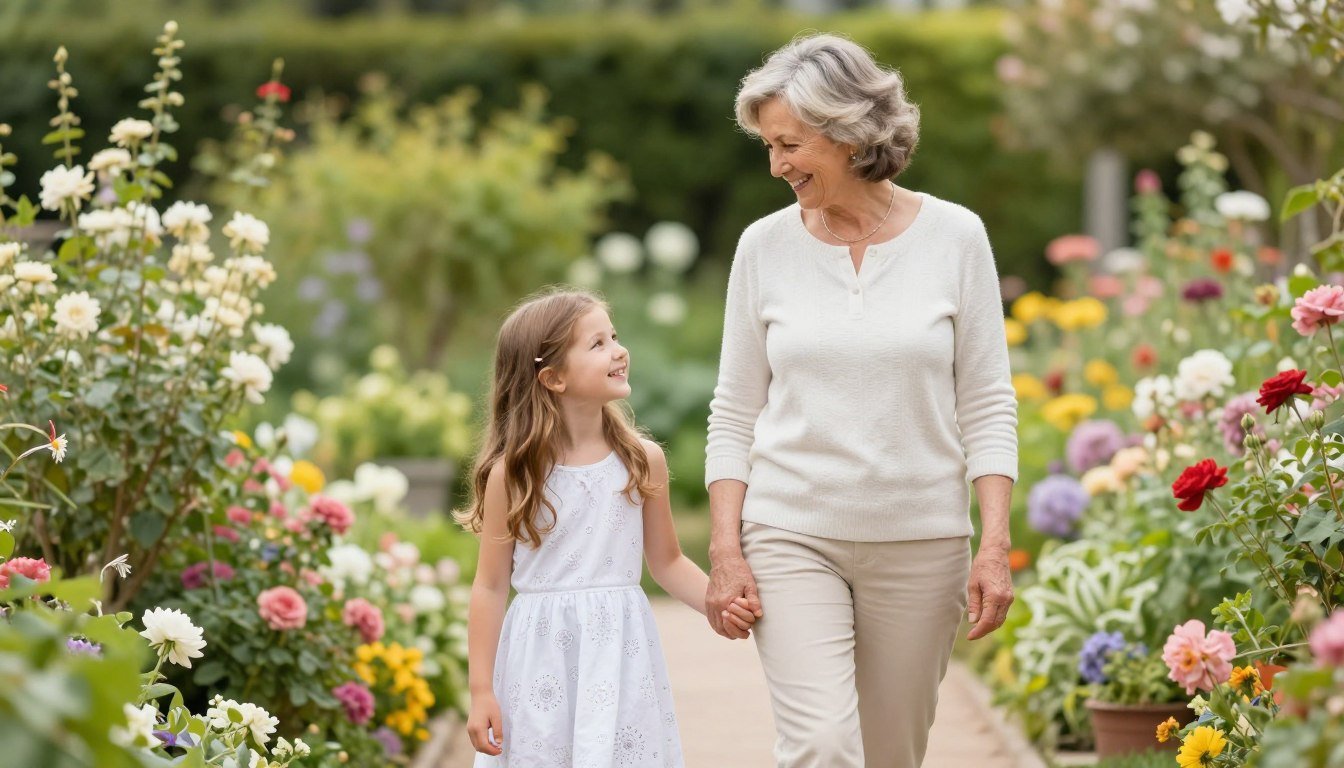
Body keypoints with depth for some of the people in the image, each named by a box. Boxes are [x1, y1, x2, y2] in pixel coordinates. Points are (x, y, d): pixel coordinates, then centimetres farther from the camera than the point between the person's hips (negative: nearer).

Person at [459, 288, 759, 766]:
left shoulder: (642, 462, 2)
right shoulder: (512, 474, -4)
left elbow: (667, 562, 13)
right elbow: (491, 587, -1)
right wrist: (481, 691, -3)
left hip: (621, 656, 2)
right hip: (544, 661, -2)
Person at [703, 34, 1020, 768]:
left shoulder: (954, 236, -2)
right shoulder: (764, 246, 1)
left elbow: (988, 405, 0)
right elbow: (734, 413, 5)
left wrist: (995, 545, -8)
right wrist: (725, 550, -3)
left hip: (920, 542, 0)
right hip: (792, 538, 0)